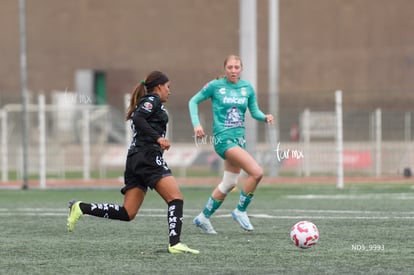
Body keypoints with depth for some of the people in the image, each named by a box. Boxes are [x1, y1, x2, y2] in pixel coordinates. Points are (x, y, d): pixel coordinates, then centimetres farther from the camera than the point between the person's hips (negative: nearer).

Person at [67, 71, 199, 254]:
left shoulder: (143, 103, 27)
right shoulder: (153, 99, 0)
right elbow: (138, 119, -17)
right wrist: (158, 138, -22)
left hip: (135, 159, 9)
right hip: (148, 156, -9)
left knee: (127, 214, 3)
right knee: (176, 199, -13)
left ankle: (81, 208, -2)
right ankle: (175, 244, -24)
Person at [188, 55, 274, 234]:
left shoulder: (247, 88, 7)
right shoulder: (215, 86, -5)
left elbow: (254, 111, 12)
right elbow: (193, 101, 4)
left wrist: (265, 117, -10)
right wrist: (196, 124, -8)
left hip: (239, 138, 6)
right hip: (223, 138, -6)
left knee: (229, 184, 14)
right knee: (256, 172, -21)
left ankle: (204, 217, 30)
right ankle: (240, 211, -4)